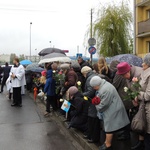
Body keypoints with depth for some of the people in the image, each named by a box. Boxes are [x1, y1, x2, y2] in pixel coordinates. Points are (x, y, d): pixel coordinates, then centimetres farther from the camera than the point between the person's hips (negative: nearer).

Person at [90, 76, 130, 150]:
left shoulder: (105, 90, -27)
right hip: (111, 109, 10)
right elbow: (101, 98, 17)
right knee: (108, 127, 16)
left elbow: (103, 104, -23)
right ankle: (107, 142, 27)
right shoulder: (104, 84, 6)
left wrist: (97, 106, -4)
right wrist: (96, 100, -2)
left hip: (112, 110, -10)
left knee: (109, 127, 2)